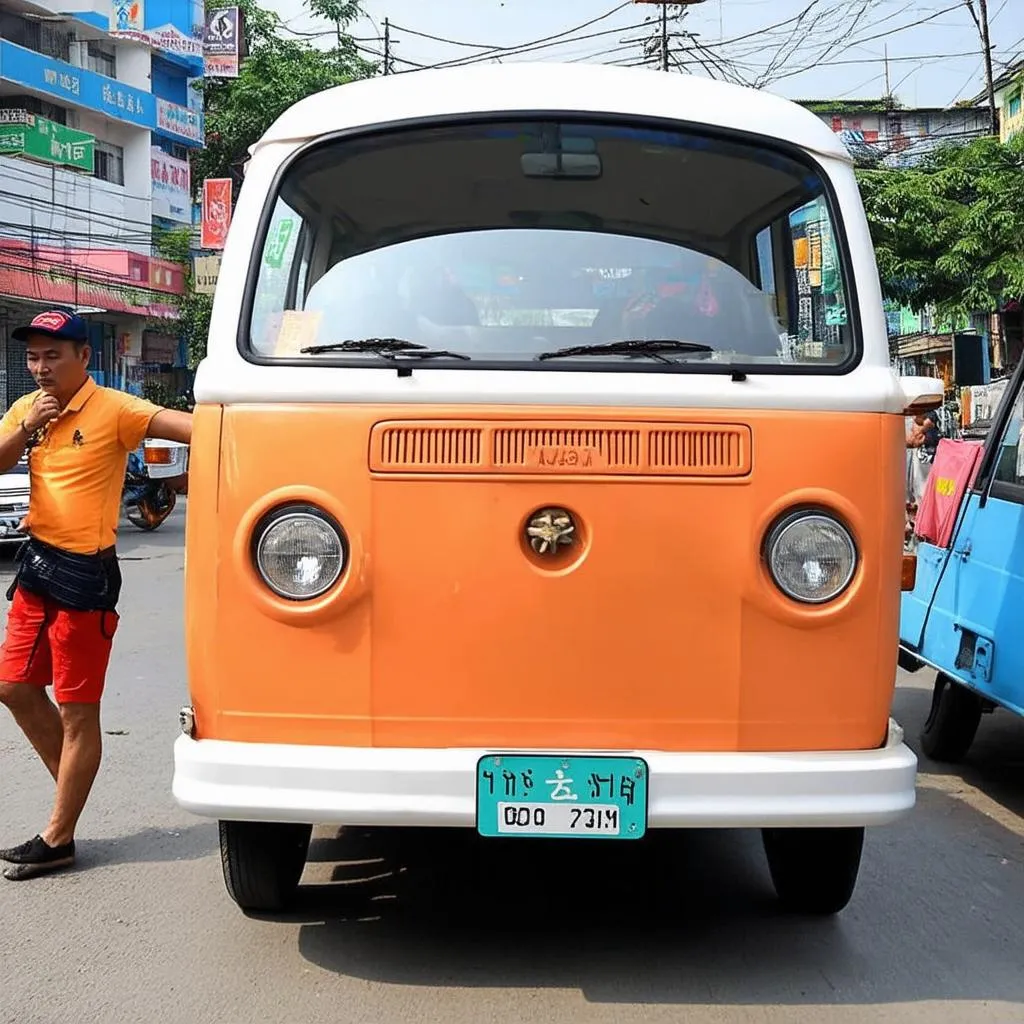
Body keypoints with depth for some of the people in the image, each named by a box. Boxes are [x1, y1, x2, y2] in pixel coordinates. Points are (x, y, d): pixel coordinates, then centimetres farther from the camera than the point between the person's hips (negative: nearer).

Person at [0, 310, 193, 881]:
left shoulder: (112, 410, -12)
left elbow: (183, 425, -25)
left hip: (85, 576, -8)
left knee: (78, 712, 1)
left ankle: (58, 841, 11)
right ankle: (72, 785, 36)